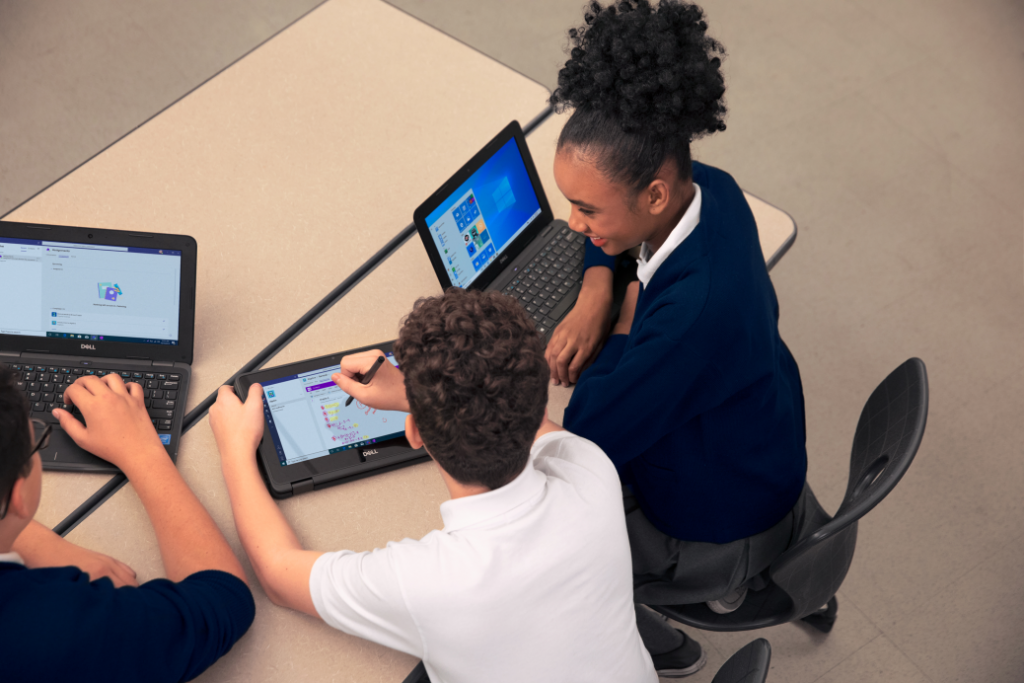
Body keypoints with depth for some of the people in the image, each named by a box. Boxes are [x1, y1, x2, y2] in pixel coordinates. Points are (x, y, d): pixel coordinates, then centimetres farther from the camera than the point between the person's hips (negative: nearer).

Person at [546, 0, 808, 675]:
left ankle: (656, 647, 30)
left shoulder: (694, 310, -43)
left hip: (722, 529, -8)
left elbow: (592, 432, -31)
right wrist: (594, 295, -12)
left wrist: (625, 323, -20)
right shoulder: (709, 188, -18)